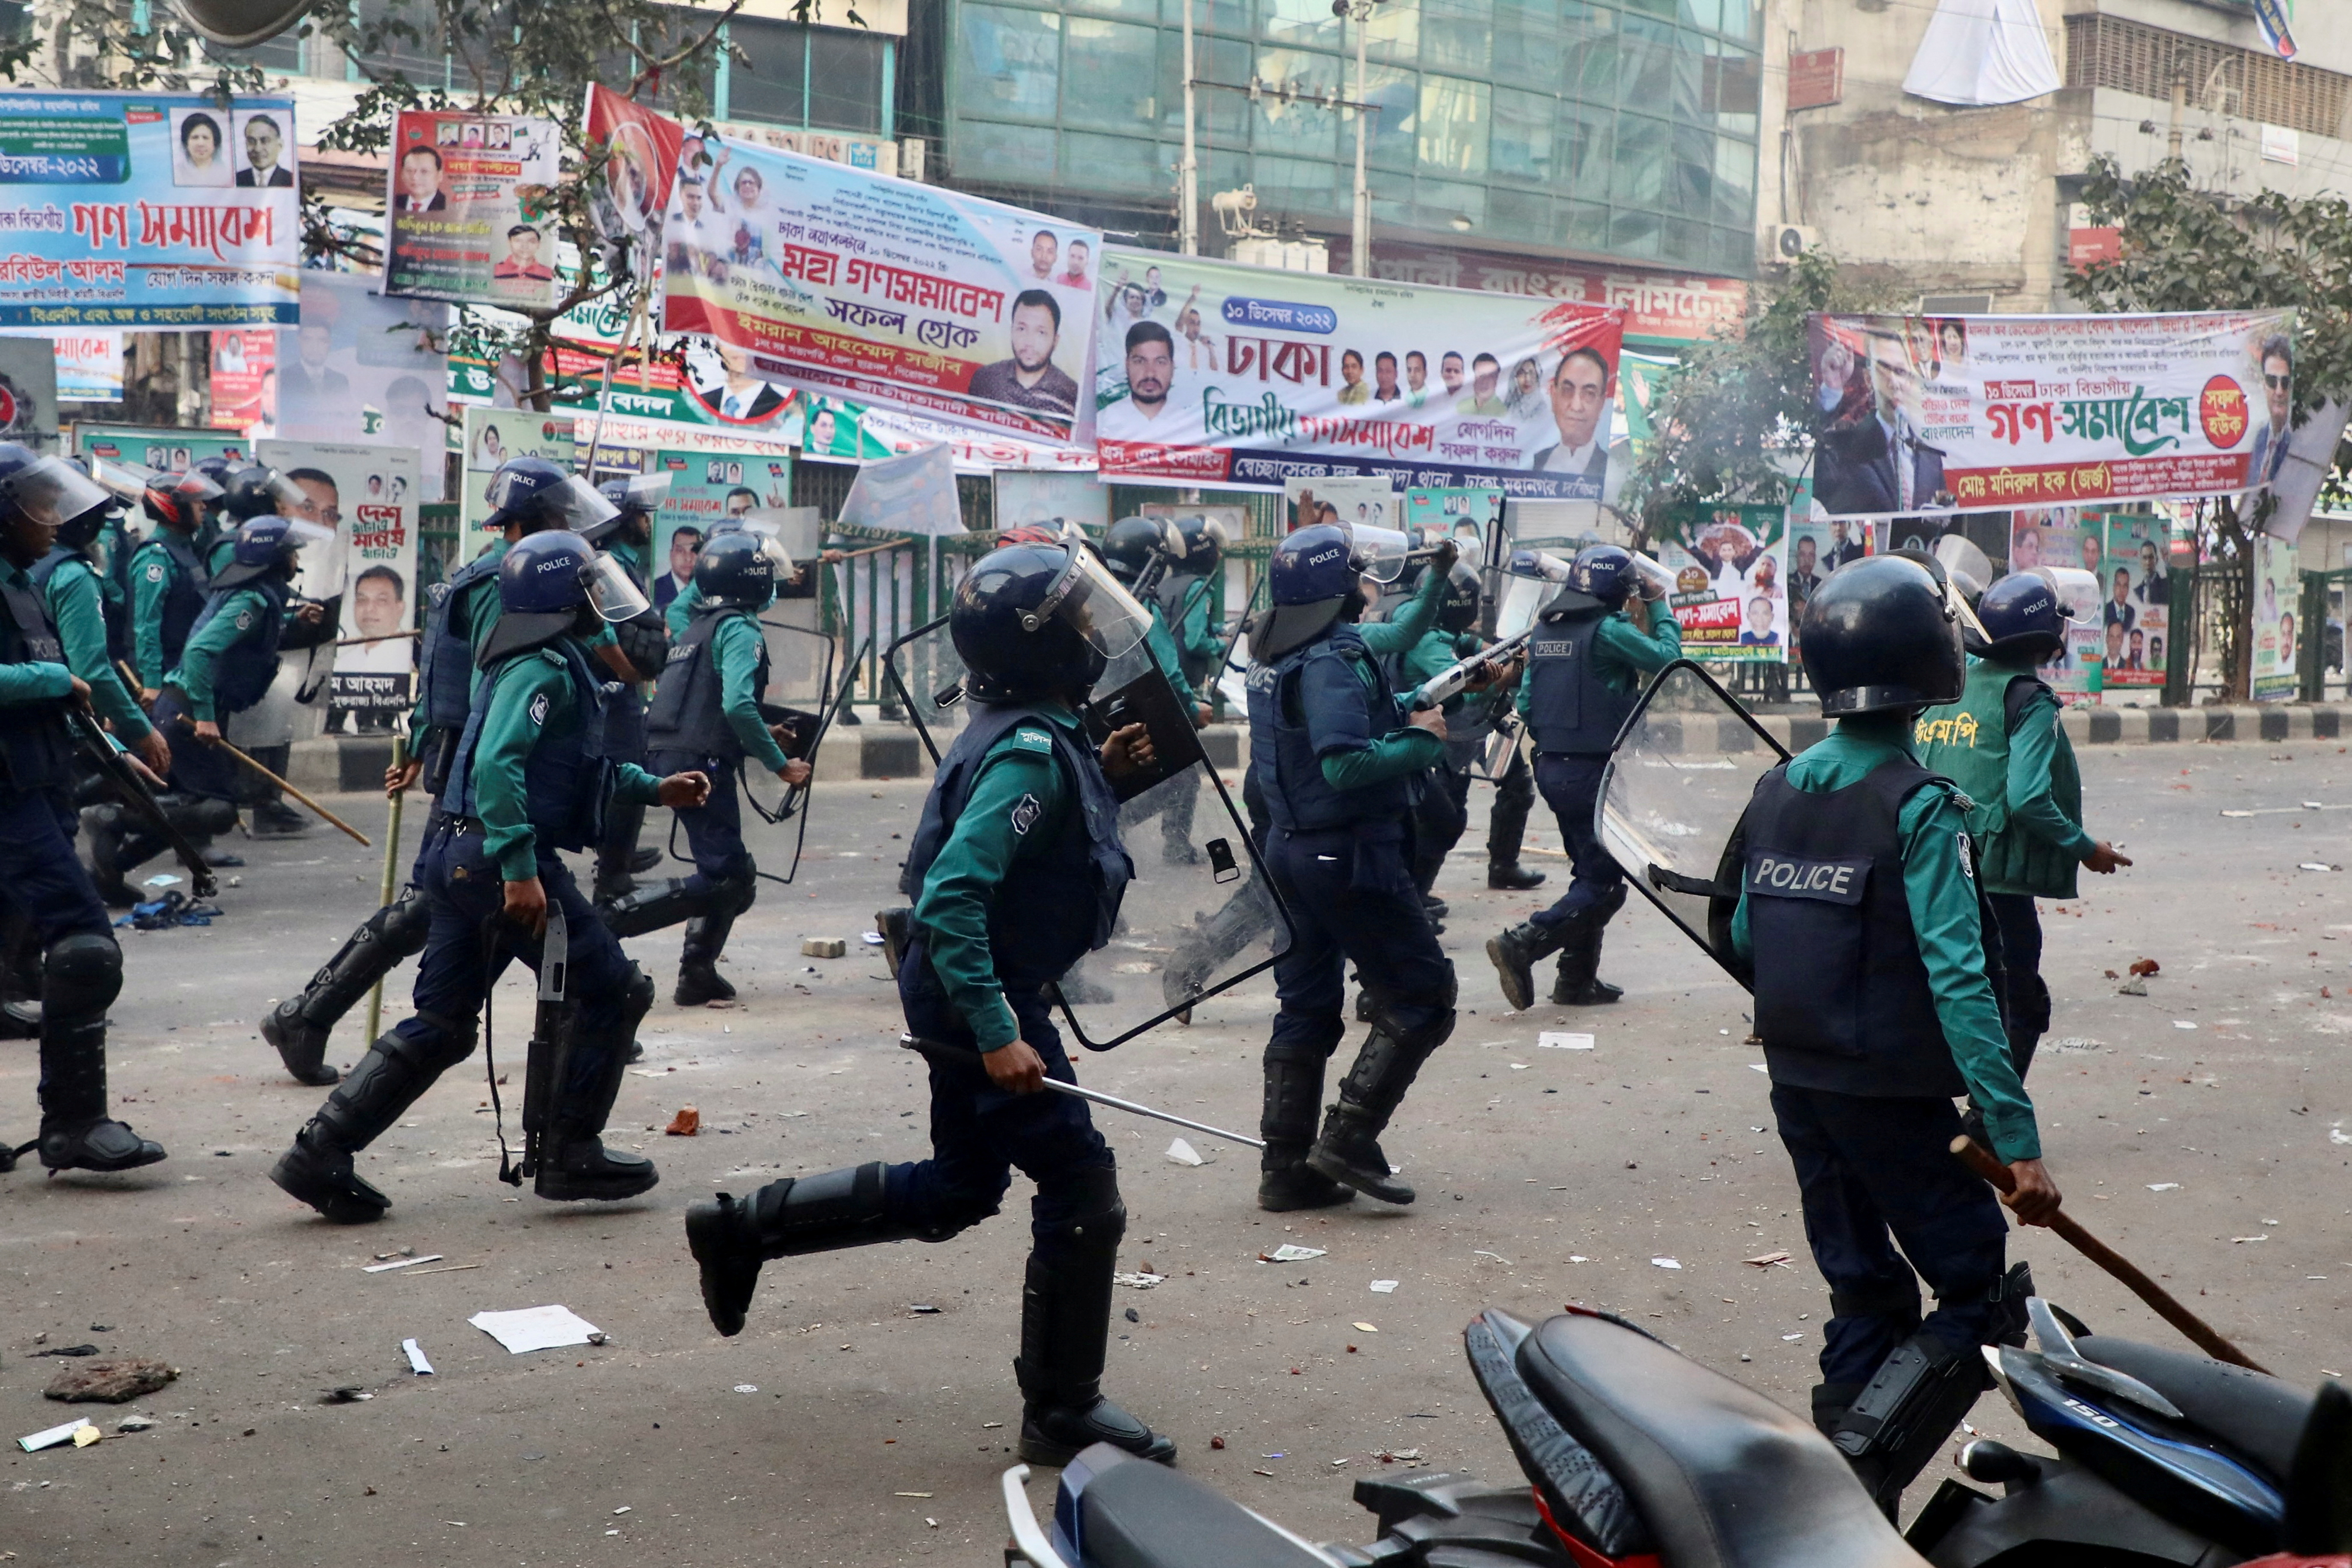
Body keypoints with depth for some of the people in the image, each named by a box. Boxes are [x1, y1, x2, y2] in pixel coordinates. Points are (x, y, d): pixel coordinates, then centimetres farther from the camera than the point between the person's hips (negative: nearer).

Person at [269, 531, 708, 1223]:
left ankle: (320, 1153, 8)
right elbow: (499, 765, -24)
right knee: (611, 993, 2)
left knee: (440, 1025, 11)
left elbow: (578, 768, 31)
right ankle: (570, 1156, 9)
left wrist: (654, 788, 30)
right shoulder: (547, 667, -12)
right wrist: (520, 870, -28)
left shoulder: (547, 662, 19)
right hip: (498, 857, -10)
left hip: (459, 856, 10)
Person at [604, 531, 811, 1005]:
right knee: (725, 877, -9)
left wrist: (760, 736, 27)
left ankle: (699, 975, 14)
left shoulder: (698, 627, 20)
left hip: (670, 757, 10)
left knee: (732, 875, 16)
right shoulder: (740, 629, -9)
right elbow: (737, 704, -23)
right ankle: (609, 920, -16)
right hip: (702, 763, -10)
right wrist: (779, 763, -16)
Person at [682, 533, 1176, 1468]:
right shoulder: (1032, 752, -23)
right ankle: (1063, 1412, 9)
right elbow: (951, 897, -29)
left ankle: (746, 1226, 27)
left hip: (968, 996, 10)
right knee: (1081, 1190, -2)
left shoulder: (1029, 734, 8)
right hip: (979, 1002, -10)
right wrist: (998, 1033, -31)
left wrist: (1102, 776, 9)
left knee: (957, 1190, 21)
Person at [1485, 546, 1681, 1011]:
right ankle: (1520, 944, -17)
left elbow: (1525, 703, 11)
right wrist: (1660, 606, 6)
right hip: (1593, 770, -8)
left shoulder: (1544, 629, 10)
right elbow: (1667, 658, -7)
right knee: (1605, 884, -4)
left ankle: (1577, 979, 18)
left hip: (1551, 767, 9)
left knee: (1590, 872, 18)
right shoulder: (1608, 630, -13)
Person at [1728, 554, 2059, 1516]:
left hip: (1797, 1084, 7)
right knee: (1980, 1296, 5)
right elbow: (1958, 981, -22)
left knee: (1865, 1294, 18)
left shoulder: (1777, 792, 3)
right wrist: (2016, 1138, -22)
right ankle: (1861, 1464, -8)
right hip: (1892, 1099, -7)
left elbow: (1742, 941, 11)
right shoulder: (1918, 807, -17)